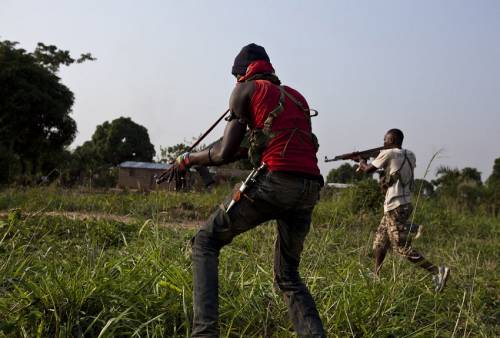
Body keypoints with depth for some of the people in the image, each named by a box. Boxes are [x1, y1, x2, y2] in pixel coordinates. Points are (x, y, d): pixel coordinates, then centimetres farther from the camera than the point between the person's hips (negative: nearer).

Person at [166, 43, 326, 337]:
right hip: (310, 189, 6)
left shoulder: (246, 89, 10)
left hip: (274, 181, -6)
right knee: (288, 275, 21)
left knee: (205, 242, 10)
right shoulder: (297, 96, 27)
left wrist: (187, 159, 19)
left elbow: (225, 153, 4)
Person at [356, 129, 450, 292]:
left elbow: (368, 169, 3)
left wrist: (361, 161, 21)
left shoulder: (388, 154, -10)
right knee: (379, 242, 16)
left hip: (395, 207, -9)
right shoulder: (410, 156, 9)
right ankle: (376, 277, 21)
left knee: (402, 247, -8)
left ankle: (437, 271, -13)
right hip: (403, 204, 9)